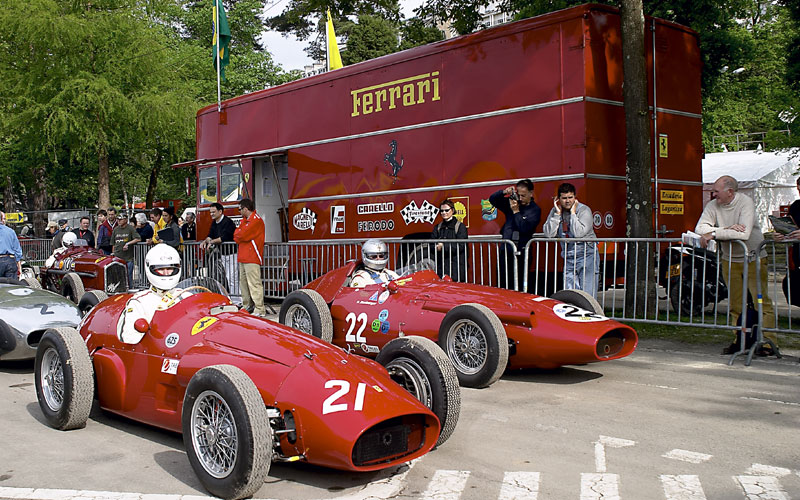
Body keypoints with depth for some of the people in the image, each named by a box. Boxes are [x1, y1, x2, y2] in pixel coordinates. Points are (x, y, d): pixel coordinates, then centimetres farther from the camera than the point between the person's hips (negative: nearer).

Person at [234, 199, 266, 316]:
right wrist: (239, 235, -4)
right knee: (243, 283, 13)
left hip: (252, 258, -10)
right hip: (243, 258, 10)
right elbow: (236, 236, 17)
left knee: (254, 284, -13)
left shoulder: (256, 220, -10)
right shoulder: (244, 220, 21)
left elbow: (242, 235, -16)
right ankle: (247, 307, 22)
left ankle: (259, 310, -14)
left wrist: (237, 234, 5)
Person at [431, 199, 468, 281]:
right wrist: (437, 246, -13)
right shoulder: (438, 227, 16)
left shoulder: (460, 226, 0)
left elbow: (461, 246, -11)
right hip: (441, 266, 4)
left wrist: (443, 246, -17)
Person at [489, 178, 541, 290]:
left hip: (522, 251, -4)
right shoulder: (511, 202, 10)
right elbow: (492, 199, 12)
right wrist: (504, 192, -4)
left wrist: (516, 212, -12)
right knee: (503, 283, 4)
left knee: (521, 284, -5)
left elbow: (525, 228, -15)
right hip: (506, 250, 4)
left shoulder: (535, 210, -2)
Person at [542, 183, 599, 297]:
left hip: (587, 255, -4)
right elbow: (548, 234, -5)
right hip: (569, 258, 4)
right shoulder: (555, 211, 7)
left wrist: (573, 213, -13)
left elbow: (578, 233, -21)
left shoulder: (584, 210, -6)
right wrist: (557, 213, -6)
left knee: (587, 295, -9)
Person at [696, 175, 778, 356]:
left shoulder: (745, 202, -16)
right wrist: (726, 229, -24)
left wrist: (713, 234, -26)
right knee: (735, 304, 8)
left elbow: (744, 234, -28)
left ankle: (769, 342, -2)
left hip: (753, 259, -5)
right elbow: (700, 228, -13)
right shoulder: (713, 206, -2)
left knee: (762, 301, -6)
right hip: (730, 260, 5)